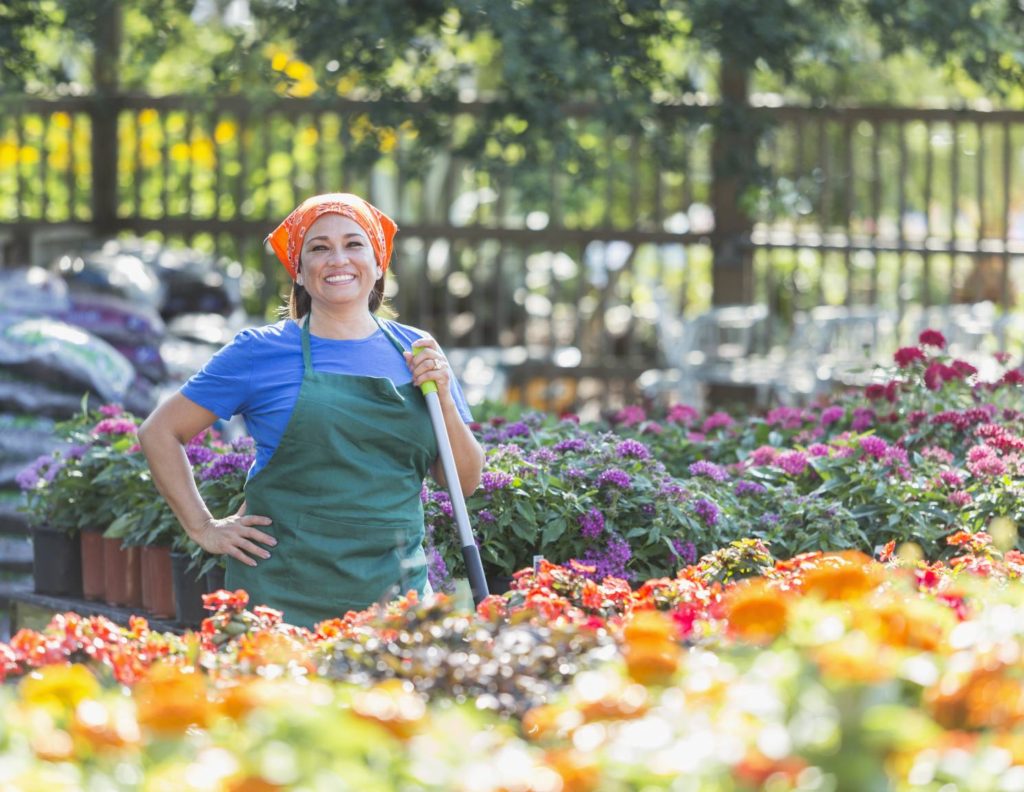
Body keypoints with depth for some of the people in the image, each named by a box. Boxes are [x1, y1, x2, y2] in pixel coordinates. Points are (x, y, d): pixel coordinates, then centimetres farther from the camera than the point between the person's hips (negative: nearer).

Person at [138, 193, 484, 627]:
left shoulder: (415, 352, 9)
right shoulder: (261, 352, 0)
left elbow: (465, 481, 11)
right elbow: (159, 432, 7)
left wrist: (443, 397, -4)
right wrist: (204, 528, 2)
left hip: (394, 589, 3)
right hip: (285, 591, -3)